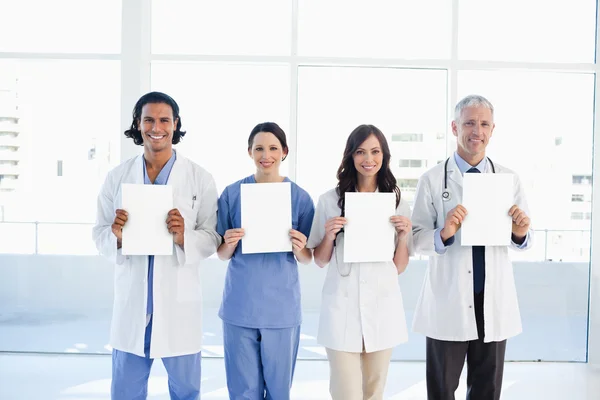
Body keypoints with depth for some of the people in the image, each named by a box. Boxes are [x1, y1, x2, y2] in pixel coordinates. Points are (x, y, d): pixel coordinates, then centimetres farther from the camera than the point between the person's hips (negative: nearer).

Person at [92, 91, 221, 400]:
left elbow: (212, 238, -3)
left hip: (179, 303, -1)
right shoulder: (117, 177, 3)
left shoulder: (200, 179, -4)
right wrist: (116, 235, -17)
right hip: (131, 301, 2)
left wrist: (184, 237, -22)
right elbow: (99, 234, 4)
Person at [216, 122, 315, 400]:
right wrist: (229, 244, -17)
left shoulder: (300, 197, -1)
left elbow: (307, 259, 3)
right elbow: (222, 255, 4)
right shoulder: (232, 193, 0)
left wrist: (300, 248, -18)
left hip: (282, 306, 0)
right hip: (240, 305, 0)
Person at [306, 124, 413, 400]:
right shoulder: (329, 201, 0)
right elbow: (320, 261, 6)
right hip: (342, 308, -2)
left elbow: (400, 268, 6)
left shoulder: (398, 203, 4)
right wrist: (329, 236, -12)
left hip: (383, 306, 2)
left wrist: (403, 236, -10)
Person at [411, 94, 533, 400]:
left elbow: (522, 242, 6)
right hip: (448, 302, -2)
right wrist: (444, 234, -25)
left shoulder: (509, 179, 4)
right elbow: (416, 240, -6)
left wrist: (521, 233, -16)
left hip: (495, 303, 2)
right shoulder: (432, 180, -4)